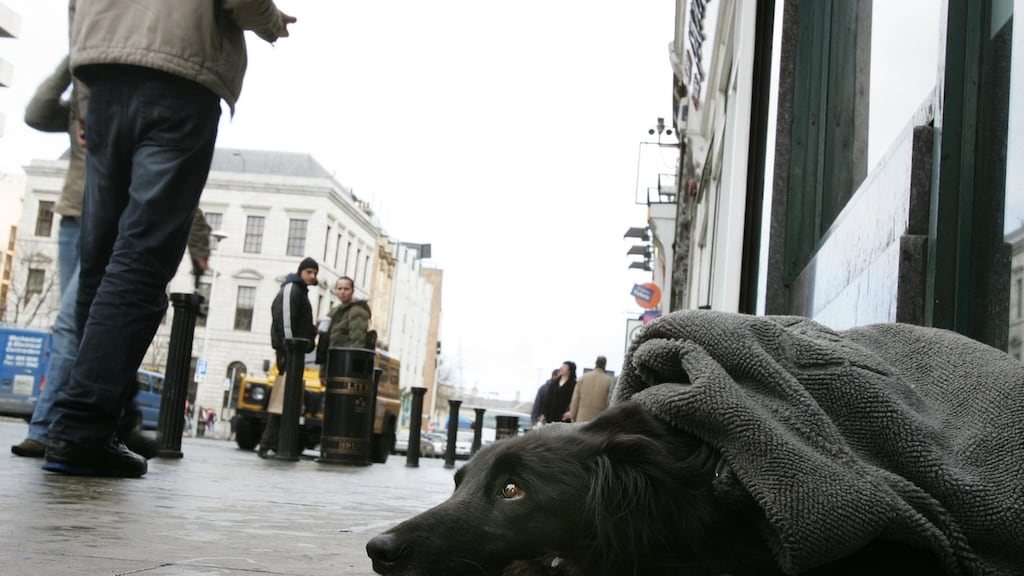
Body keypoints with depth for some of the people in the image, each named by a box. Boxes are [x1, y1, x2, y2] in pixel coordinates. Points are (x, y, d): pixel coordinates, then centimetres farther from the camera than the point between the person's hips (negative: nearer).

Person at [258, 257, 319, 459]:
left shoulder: (300, 291, 24)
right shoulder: (291, 290, -6)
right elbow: (284, 321, -17)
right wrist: (288, 351, -23)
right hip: (289, 351, -10)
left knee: (289, 401, 9)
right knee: (283, 399, -13)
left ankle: (273, 445, 11)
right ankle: (267, 446, -14)